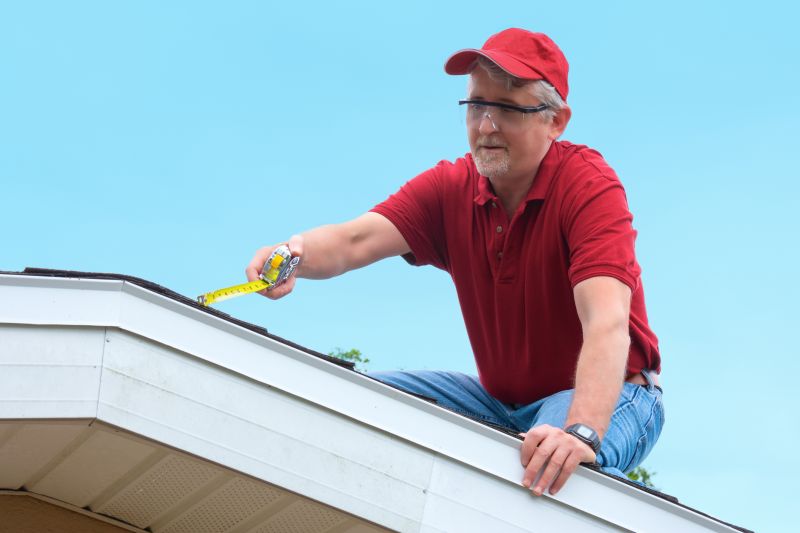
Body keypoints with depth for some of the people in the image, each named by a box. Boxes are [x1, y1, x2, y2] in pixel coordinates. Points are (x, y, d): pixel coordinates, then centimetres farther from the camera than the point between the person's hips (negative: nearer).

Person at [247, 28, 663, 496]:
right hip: (502, 398, 5)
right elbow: (356, 239, -21)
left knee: (548, 464, -37)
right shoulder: (449, 189, -4)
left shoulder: (589, 187, -20)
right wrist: (295, 253, -45)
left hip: (605, 396, -5)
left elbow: (607, 324, -34)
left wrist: (582, 431, -50)